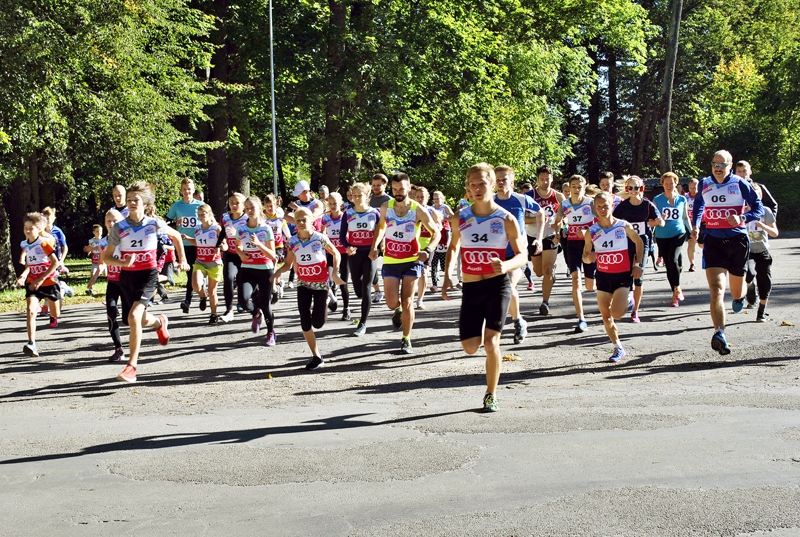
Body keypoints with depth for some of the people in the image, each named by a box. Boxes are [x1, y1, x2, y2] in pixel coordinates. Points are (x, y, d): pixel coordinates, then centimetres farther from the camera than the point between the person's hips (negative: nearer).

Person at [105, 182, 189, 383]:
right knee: (143, 321, 16)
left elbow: (176, 236, 14)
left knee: (134, 316, -23)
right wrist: (122, 262, -20)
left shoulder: (154, 224, -6)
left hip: (148, 275, -3)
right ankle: (160, 322, 56)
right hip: (127, 276, 3)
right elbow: (106, 257, -1)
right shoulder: (119, 228, -4)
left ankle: (132, 366, -16)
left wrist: (182, 260, 16)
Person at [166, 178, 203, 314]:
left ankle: (187, 300, -3)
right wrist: (176, 223, -13)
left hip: (196, 243, -1)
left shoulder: (200, 205, 1)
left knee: (192, 272, -5)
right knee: (189, 272, 8)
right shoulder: (176, 206, 3)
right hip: (181, 243, 1)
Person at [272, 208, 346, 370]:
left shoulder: (320, 238, -13)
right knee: (305, 323, -4)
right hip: (303, 285, 3)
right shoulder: (293, 242, -4)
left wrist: (335, 273, -8)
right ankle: (317, 357, 10)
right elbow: (288, 264, 5)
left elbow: (335, 253, 2)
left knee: (317, 323, -6)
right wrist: (279, 271, -16)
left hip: (321, 284, -3)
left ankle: (325, 302, 31)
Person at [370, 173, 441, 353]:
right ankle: (398, 310, 33)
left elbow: (436, 232, -5)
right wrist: (374, 246, 4)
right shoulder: (386, 207, -1)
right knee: (392, 302, -5)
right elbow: (380, 226, 19)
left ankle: (406, 339, 13)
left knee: (407, 302, -2)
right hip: (390, 261, 2)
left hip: (412, 261, -2)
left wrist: (428, 250, -22)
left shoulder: (418, 210, -10)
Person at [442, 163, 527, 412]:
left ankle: (491, 395, 7)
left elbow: (522, 255, -2)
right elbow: (453, 247, 19)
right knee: (470, 347, 2)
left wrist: (507, 265, -24)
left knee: (491, 341, -12)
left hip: (498, 284, -3)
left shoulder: (506, 219, -5)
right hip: (470, 288, 3)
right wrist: (447, 276, 7)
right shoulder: (460, 218, 3)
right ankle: (481, 329, 39)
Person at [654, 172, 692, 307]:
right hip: (662, 236, 1)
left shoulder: (682, 200, 6)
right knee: (668, 265, 4)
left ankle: (677, 288, -5)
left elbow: (685, 217, 16)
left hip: (679, 234, -1)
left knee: (673, 258, -23)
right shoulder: (657, 200, 1)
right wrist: (660, 219, -19)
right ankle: (675, 295, 18)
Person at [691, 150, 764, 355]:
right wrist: (695, 225, 14)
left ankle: (739, 296, 54)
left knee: (736, 292, 15)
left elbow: (759, 209, -4)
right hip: (713, 241, 1)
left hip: (737, 240, -1)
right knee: (717, 290, -17)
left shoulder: (740, 184, -4)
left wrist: (742, 218, -22)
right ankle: (719, 334, -26)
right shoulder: (704, 184, 5)